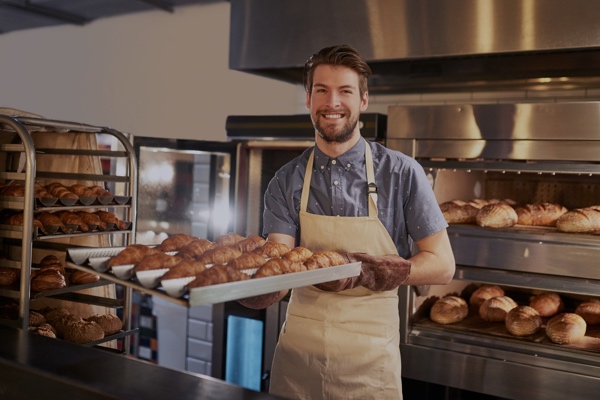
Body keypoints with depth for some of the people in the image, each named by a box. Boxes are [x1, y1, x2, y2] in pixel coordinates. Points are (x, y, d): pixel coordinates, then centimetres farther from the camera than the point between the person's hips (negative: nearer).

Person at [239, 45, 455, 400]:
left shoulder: (402, 174, -8)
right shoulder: (287, 182, -2)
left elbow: (442, 265, -9)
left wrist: (362, 271, -25)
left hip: (369, 360, -2)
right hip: (297, 354, 2)